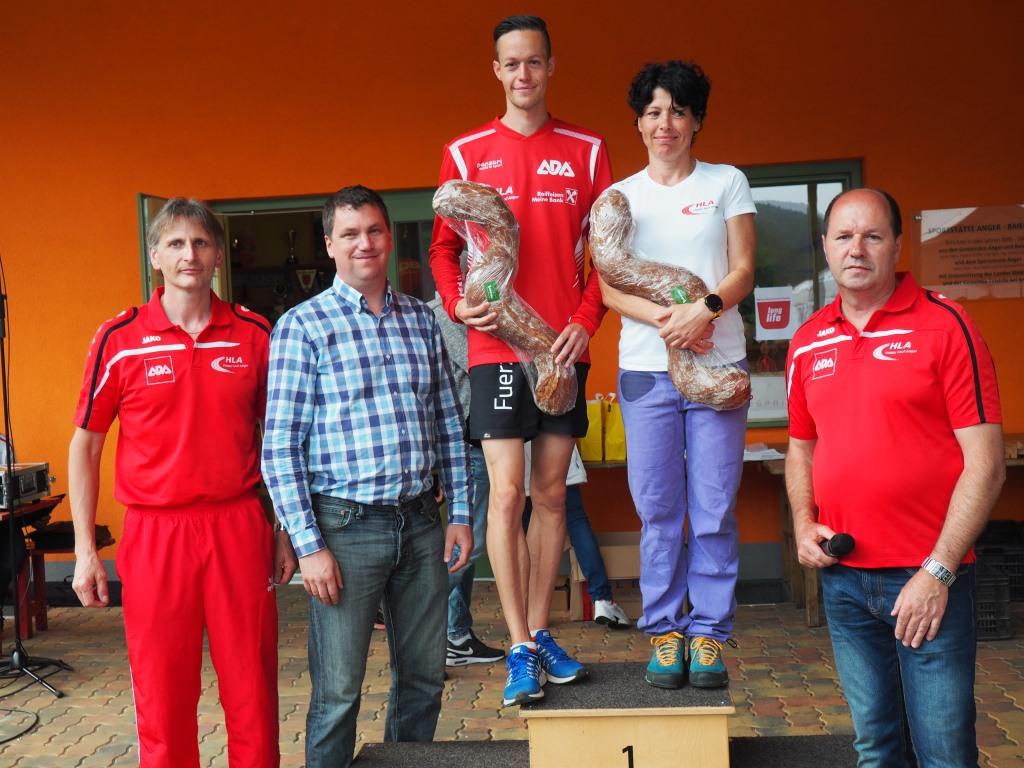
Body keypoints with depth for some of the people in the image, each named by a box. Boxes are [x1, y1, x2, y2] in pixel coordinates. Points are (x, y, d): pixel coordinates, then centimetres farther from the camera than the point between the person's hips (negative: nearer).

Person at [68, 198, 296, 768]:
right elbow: (86, 445, 5)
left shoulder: (255, 334, 4)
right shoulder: (119, 340, 0)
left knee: (254, 689, 7)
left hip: (239, 527, 1)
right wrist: (85, 550, 1)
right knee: (162, 697, 8)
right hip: (155, 533, -1)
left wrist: (285, 532, 8)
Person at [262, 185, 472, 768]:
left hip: (422, 523, 5)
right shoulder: (303, 326, -5)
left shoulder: (422, 319, 9)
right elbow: (280, 447, -8)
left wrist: (460, 513, 8)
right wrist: (308, 545, -12)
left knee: (425, 679, 15)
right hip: (346, 527, -4)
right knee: (338, 693, 4)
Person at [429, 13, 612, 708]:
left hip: (564, 345, 2)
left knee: (552, 494, 8)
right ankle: (520, 648, 3)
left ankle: (540, 634, 20)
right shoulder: (466, 153, 6)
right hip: (496, 345, -2)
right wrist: (458, 302, -10)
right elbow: (444, 245, 8)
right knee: (507, 495, -6)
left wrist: (586, 319, -6)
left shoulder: (587, 150, 8)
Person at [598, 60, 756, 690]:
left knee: (714, 508, 0)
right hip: (645, 368, 1)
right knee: (658, 509, 4)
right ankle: (664, 630, 16)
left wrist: (705, 309, -18)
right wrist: (663, 318, -14)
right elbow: (609, 287, 4)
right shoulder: (619, 196, 11)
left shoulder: (727, 183, 9)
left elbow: (743, 271, 2)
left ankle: (709, 633, 12)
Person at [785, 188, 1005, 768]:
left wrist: (938, 572, -14)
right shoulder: (809, 341, 8)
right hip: (842, 577, 5)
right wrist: (803, 525, 2)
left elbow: (985, 463, -11)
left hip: (929, 579, -4)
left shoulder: (945, 324, -7)